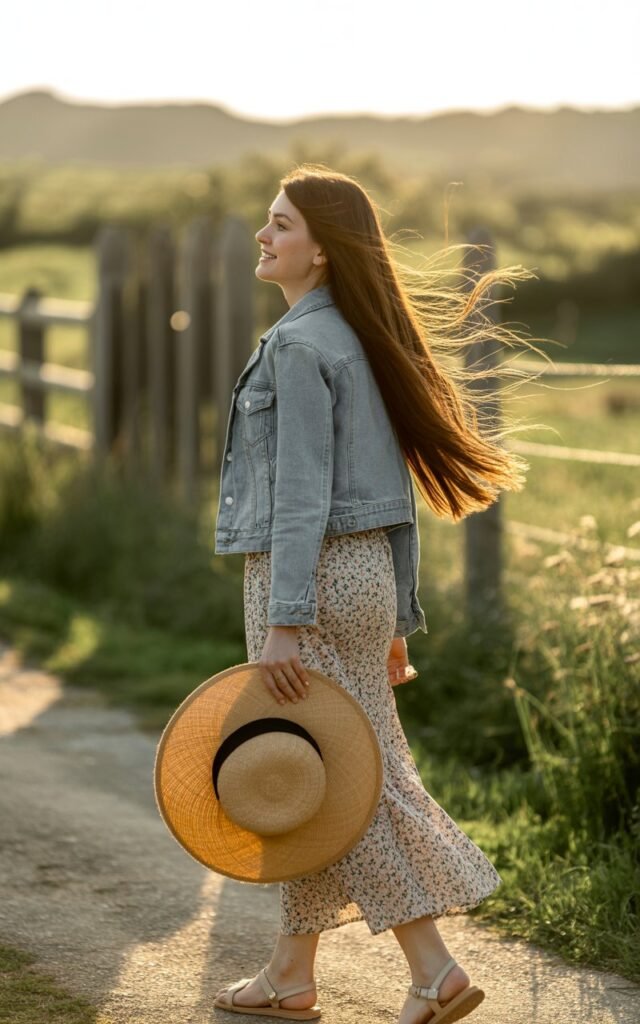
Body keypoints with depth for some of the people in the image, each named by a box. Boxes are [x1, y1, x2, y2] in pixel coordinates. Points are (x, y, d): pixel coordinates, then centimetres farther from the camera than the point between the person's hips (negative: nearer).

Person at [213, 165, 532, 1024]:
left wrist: (283, 622, -22)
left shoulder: (297, 346, -15)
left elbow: (302, 493, -21)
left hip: (309, 573, -9)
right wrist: (398, 614, 18)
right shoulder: (363, 342, 12)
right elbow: (397, 490, 14)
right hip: (364, 570, 9)